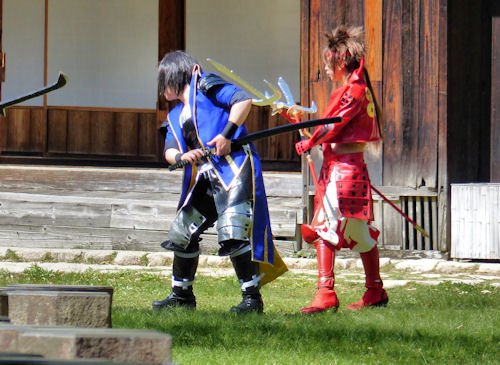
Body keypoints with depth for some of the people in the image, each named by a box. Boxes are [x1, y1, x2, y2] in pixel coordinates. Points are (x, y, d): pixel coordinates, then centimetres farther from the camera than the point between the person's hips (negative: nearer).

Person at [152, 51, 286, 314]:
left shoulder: (206, 87, 5)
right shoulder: (175, 117, 26)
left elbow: (243, 100, -7)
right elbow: (169, 151, 14)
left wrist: (226, 134, -14)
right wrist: (182, 156, -10)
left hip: (233, 167, -9)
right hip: (202, 178, 9)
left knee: (234, 234, -18)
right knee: (181, 233, 8)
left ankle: (252, 298, -16)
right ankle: (182, 294, 23)